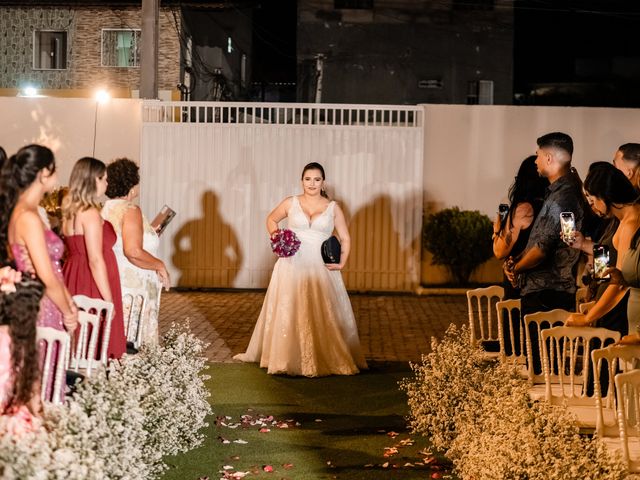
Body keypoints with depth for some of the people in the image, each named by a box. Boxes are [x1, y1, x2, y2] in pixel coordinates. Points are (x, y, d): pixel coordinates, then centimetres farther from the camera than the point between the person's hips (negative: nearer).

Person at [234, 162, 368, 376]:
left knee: (324, 316, -4)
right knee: (287, 313, 3)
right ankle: (286, 357, 15)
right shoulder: (290, 203, 7)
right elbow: (271, 219, 22)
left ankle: (330, 359, 8)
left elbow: (345, 238, 11)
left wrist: (342, 262, -4)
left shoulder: (333, 208, 6)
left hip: (321, 269, -1)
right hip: (292, 267, 1)